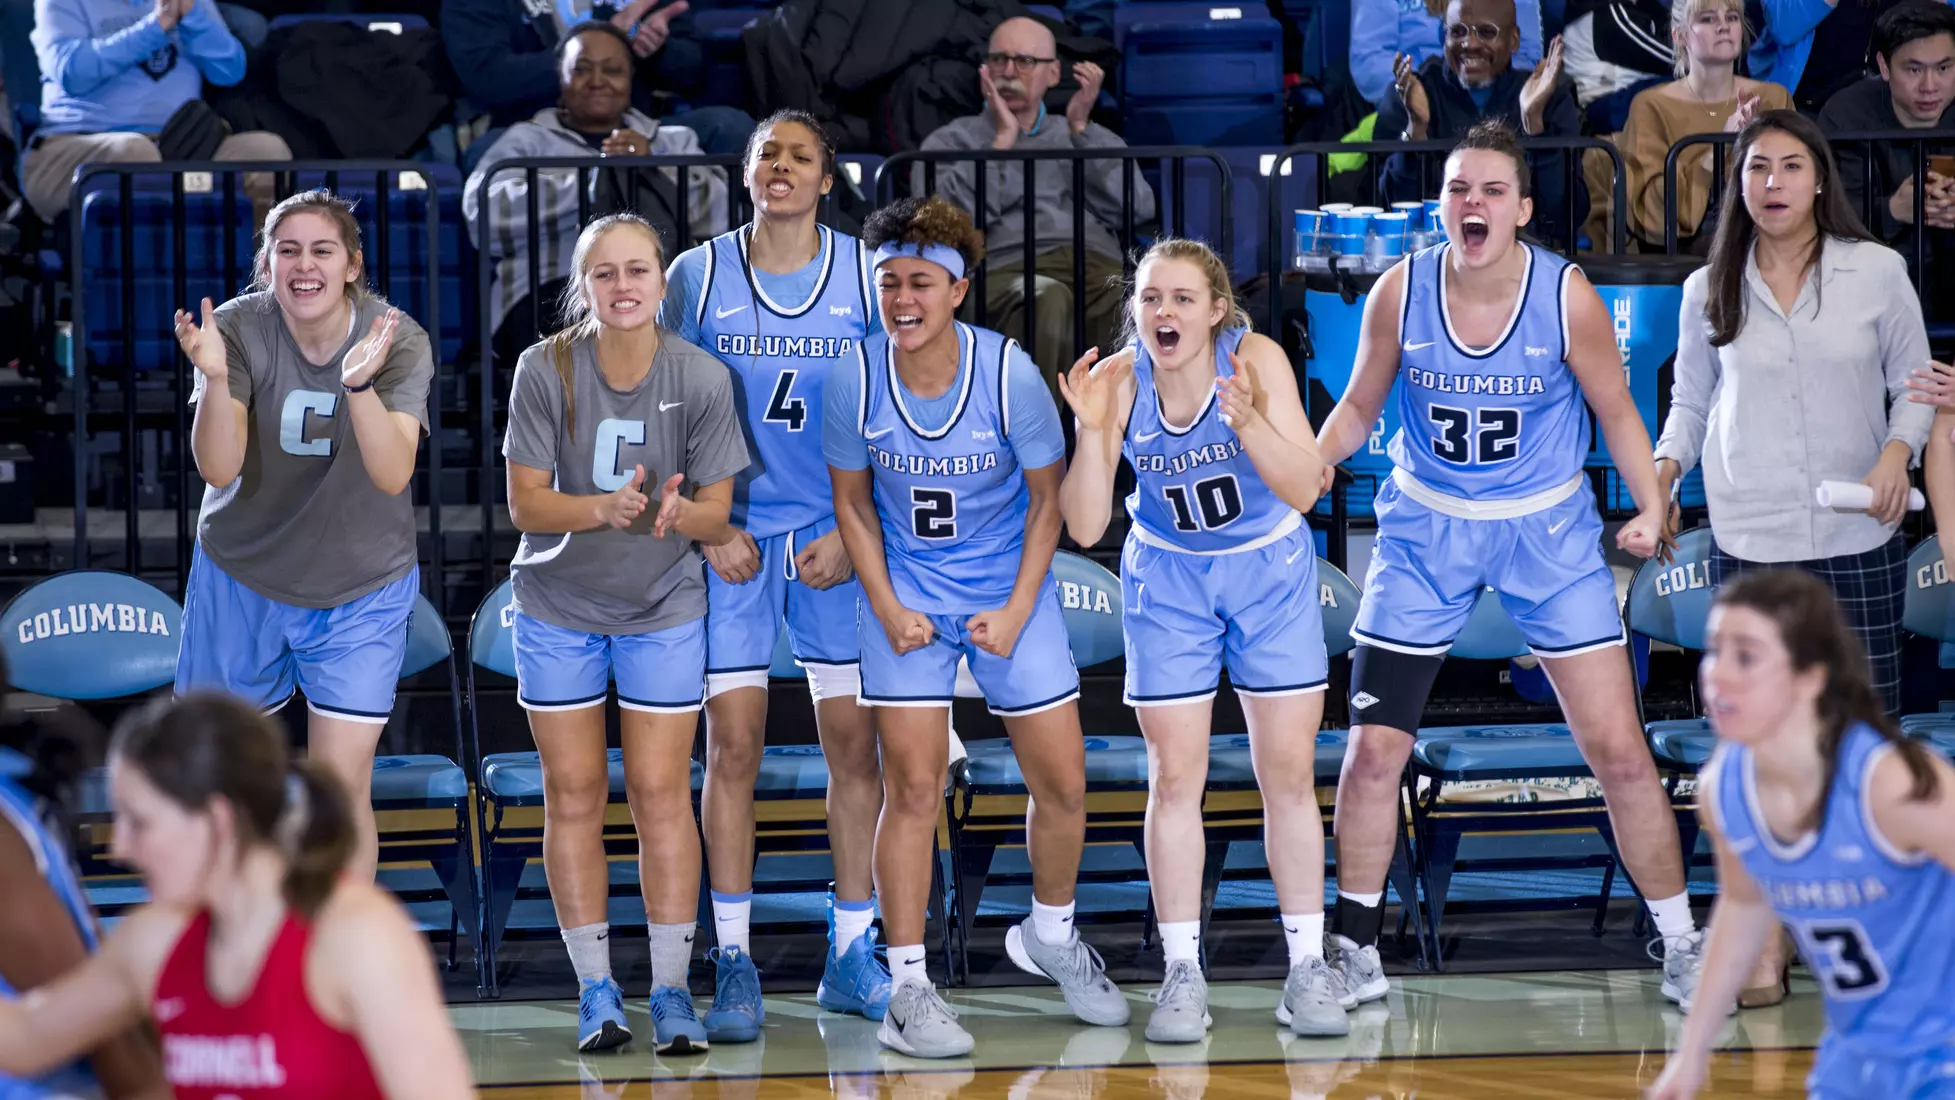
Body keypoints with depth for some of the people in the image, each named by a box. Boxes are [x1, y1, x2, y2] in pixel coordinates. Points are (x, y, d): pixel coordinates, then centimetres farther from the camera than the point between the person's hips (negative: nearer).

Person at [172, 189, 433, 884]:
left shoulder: (399, 341, -18)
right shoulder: (240, 329, -17)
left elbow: (392, 474, -30)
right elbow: (219, 466, -25)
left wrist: (360, 383, -46)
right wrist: (215, 377, -43)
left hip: (360, 592, -1)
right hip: (241, 581, 1)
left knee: (342, 788, -5)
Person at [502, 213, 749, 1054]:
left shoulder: (701, 379, -11)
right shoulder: (546, 370, -12)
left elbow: (715, 511, -7)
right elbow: (525, 503, -12)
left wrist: (673, 512, -30)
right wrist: (605, 509, -31)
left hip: (663, 610, 0)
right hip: (557, 610, 0)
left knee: (662, 793, -3)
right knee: (574, 794, 2)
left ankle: (671, 990, 4)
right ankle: (596, 990, 10)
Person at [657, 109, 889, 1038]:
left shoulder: (865, 276, 1)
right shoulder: (699, 276, 1)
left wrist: (852, 532, -6)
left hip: (835, 535, 1)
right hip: (733, 535, -1)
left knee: (854, 742, 1)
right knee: (732, 745, -3)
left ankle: (851, 956, 10)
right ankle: (733, 962, 2)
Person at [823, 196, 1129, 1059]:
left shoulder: (1009, 374, -18)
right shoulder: (855, 381, -15)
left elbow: (1046, 498, -5)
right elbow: (853, 503, 0)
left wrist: (1015, 613, -10)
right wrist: (888, 611, -8)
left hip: (1010, 590, 1)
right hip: (908, 592, -1)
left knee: (1062, 784, 5)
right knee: (913, 786, -7)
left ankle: (1049, 935, 32)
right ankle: (907, 988, 1)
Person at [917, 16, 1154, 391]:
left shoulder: (1089, 137, 31)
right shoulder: (951, 141, 25)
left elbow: (1138, 208, 10)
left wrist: (1081, 130, 9)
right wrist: (1002, 141, 6)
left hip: (1100, 267, 2)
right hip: (1006, 269, -2)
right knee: (1045, 299, -42)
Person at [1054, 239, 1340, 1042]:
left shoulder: (1256, 359, -22)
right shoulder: (1120, 381, -18)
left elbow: (1302, 490, -28)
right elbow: (1085, 527, -18)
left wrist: (1247, 419, -43)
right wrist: (1092, 431, -33)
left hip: (1270, 570, -1)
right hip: (1169, 579, 1)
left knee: (1289, 775, 2)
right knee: (1175, 778, 0)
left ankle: (1307, 965, 9)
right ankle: (1182, 970, 7)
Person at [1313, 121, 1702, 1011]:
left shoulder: (1566, 296, -16)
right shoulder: (1400, 292, -12)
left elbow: (1616, 411, -3)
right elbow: (1359, 406, 3)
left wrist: (1651, 506, -17)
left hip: (1547, 531, -1)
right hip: (1426, 528, 1)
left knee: (1618, 750, -4)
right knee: (1373, 749, 1)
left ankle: (1682, 949, 10)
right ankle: (1355, 952, 18)